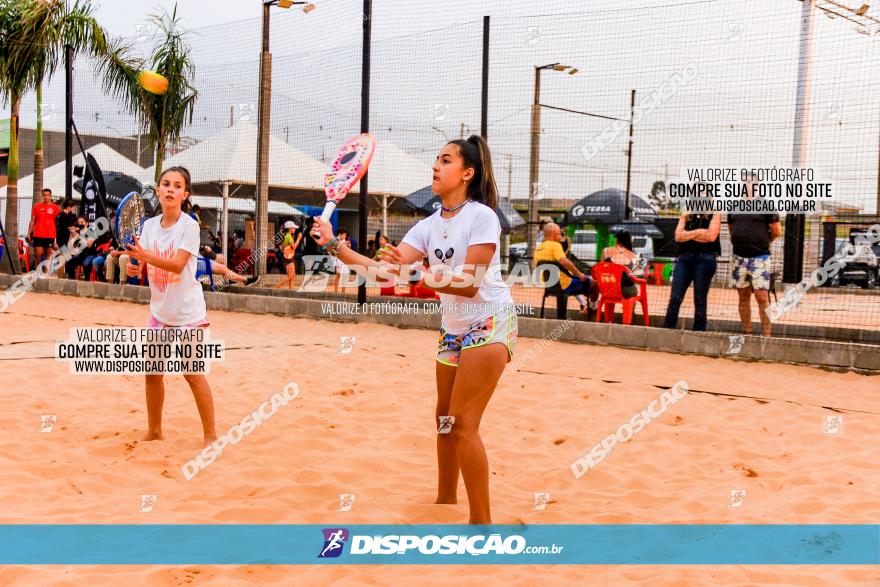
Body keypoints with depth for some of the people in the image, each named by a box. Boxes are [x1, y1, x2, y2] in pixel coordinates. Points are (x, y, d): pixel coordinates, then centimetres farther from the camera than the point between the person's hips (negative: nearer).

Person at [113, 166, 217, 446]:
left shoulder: (189, 226, -12)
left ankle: (210, 435, 3)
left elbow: (177, 265, -24)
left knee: (193, 374, -6)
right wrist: (134, 267, -16)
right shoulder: (149, 225, 4)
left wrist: (145, 255, -36)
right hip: (159, 310, 6)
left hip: (188, 311, -5)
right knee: (153, 372, 8)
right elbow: (144, 263, 6)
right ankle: (154, 430, 24)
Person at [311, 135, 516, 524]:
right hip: (453, 328, 7)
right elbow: (386, 267, -4)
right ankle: (445, 499, 31)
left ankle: (481, 521, -3)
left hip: (489, 324, -7)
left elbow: (469, 284, -21)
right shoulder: (429, 225, 5)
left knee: (462, 423, -11)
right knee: (445, 419, 13)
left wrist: (414, 275, -31)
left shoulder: (482, 217, -15)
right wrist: (334, 245, -14)